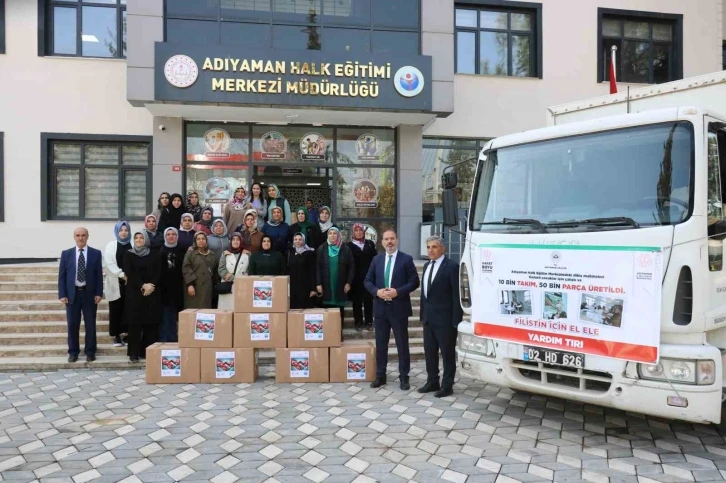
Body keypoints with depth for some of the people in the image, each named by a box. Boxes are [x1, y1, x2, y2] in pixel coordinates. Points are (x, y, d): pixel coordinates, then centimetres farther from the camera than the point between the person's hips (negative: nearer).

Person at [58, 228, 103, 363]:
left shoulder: (96, 253, 1)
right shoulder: (66, 254, 5)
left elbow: (99, 275, 1)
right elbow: (62, 275, 3)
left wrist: (99, 293, -6)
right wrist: (62, 294, -5)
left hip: (89, 294, -1)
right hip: (72, 294, 1)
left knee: (90, 324, 5)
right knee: (72, 325, 6)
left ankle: (90, 352, 15)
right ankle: (73, 352, 18)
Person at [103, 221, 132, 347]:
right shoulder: (111, 245, 5)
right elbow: (109, 264, -5)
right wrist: (122, 275, -12)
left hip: (130, 282, 1)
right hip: (115, 282, 0)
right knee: (115, 309, 2)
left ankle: (127, 333, 4)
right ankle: (116, 336, 8)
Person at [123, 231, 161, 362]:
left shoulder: (153, 256, 9)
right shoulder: (128, 255, 6)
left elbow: (158, 273, 2)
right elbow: (130, 274, -5)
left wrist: (151, 285, -14)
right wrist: (142, 286, -15)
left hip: (151, 293, 1)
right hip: (134, 293, -1)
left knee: (151, 323, 0)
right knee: (135, 323, -2)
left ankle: (148, 351, 5)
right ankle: (134, 353, 2)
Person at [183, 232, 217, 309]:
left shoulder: (212, 255, 15)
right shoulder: (190, 254, 2)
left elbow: (215, 271, 18)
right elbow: (186, 269, -7)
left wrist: (214, 286, 13)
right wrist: (190, 284, -17)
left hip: (207, 288, 4)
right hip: (195, 287, -4)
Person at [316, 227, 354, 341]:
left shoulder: (345, 249, 3)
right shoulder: (321, 249, 4)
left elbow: (351, 267, 3)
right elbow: (317, 267, 1)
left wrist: (348, 283, -4)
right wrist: (318, 284, -6)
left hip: (341, 285, 0)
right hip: (326, 285, 0)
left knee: (340, 310, 4)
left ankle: (339, 332, 13)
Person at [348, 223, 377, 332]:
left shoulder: (370, 244, 8)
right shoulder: (349, 245, 2)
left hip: (368, 276, 2)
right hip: (356, 277, -1)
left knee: (368, 299, 4)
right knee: (357, 300, 3)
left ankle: (369, 322, 12)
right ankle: (358, 323, 10)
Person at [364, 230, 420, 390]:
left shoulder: (406, 259, -2)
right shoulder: (377, 259, 9)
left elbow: (414, 282, -6)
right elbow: (368, 281, 9)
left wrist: (398, 292, -18)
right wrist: (377, 291, -10)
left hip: (399, 308, -3)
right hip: (380, 307, 3)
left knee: (402, 344, 4)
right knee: (380, 344, 10)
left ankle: (404, 377, 14)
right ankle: (380, 376, 21)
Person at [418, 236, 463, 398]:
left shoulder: (452, 266, -11)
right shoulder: (427, 266, 12)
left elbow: (457, 294, -13)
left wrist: (456, 319, -17)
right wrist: (423, 313, 11)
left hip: (445, 318, -7)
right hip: (429, 317, 8)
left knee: (447, 353, 4)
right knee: (429, 351, 13)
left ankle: (447, 385, 13)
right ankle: (432, 382, 25)